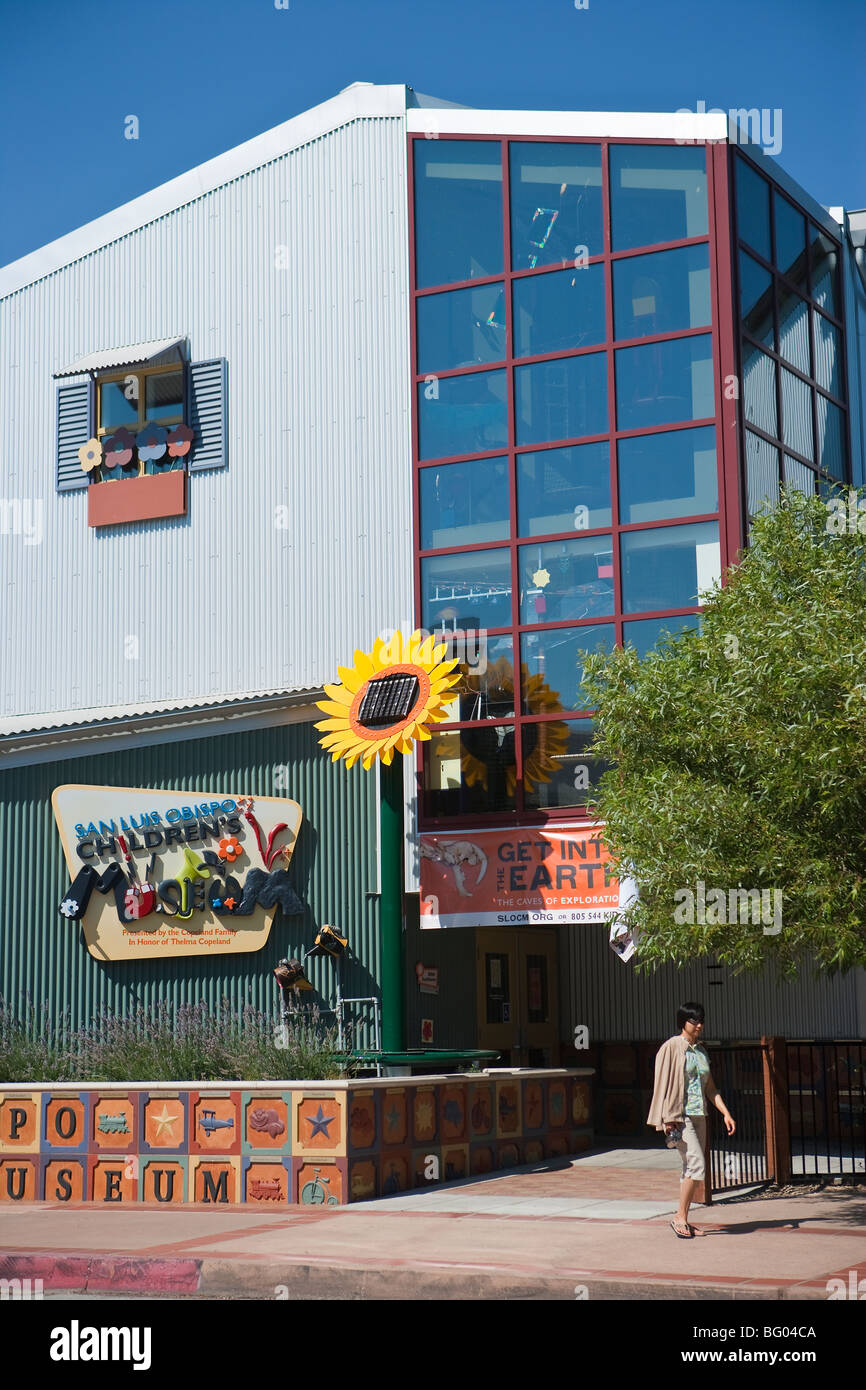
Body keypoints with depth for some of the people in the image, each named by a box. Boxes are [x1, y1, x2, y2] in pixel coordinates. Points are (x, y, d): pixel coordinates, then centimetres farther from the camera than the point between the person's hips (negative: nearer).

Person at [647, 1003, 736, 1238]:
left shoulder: (700, 1051, 15)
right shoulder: (672, 1047, -6)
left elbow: (710, 1088, 19)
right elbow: (664, 1084, -9)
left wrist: (725, 1113, 9)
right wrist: (668, 1118, -15)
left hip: (699, 1115, 7)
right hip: (680, 1116, -7)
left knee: (691, 1168, 6)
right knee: (697, 1164, -16)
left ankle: (682, 1220, 13)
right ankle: (680, 1217, -8)